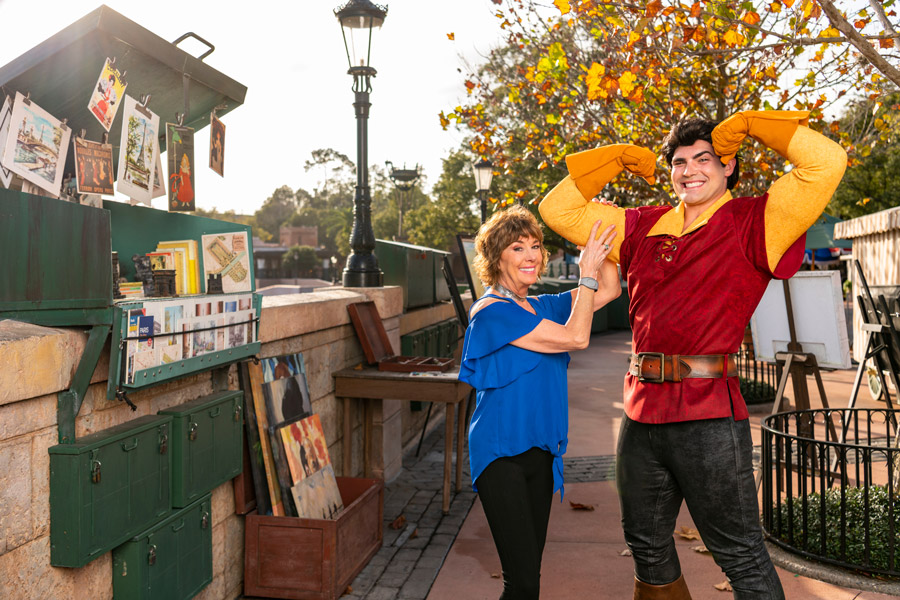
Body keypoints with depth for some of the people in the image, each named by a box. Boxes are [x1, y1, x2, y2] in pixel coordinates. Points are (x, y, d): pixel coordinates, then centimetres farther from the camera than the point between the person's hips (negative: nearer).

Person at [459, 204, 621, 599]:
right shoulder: (493, 311, -13)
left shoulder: (541, 307, 11)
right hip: (500, 453, -8)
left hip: (539, 452, 8)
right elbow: (575, 337, -17)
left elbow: (610, 289, 13)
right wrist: (588, 271, -11)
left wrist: (599, 242, 3)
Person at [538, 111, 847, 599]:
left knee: (740, 557, 3)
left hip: (709, 416, -5)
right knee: (647, 548, 20)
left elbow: (827, 162, -12)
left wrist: (746, 125, -2)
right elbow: (559, 209, 17)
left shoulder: (752, 224, 0)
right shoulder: (642, 228, 14)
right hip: (642, 411, 6)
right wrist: (622, 157, 15)